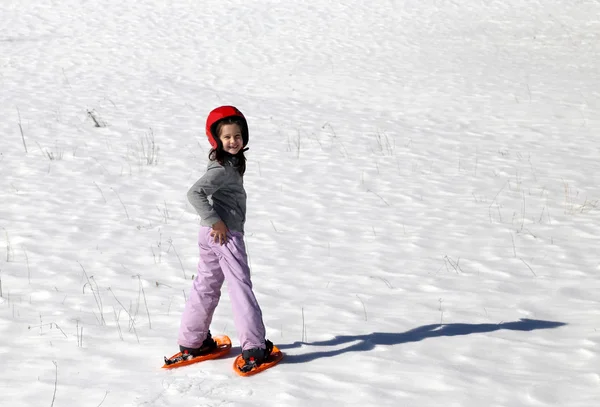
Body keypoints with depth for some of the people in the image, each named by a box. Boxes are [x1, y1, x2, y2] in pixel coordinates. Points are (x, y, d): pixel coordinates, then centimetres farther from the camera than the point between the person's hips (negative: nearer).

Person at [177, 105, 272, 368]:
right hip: (224, 234, -10)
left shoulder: (231, 162, 12)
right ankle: (255, 347, 0)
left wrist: (213, 223, 13)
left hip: (213, 234, 10)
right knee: (241, 287, -4)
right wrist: (215, 221, -23)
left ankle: (191, 341, 25)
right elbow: (194, 193, -27)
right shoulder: (223, 168, -18)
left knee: (206, 285, 16)